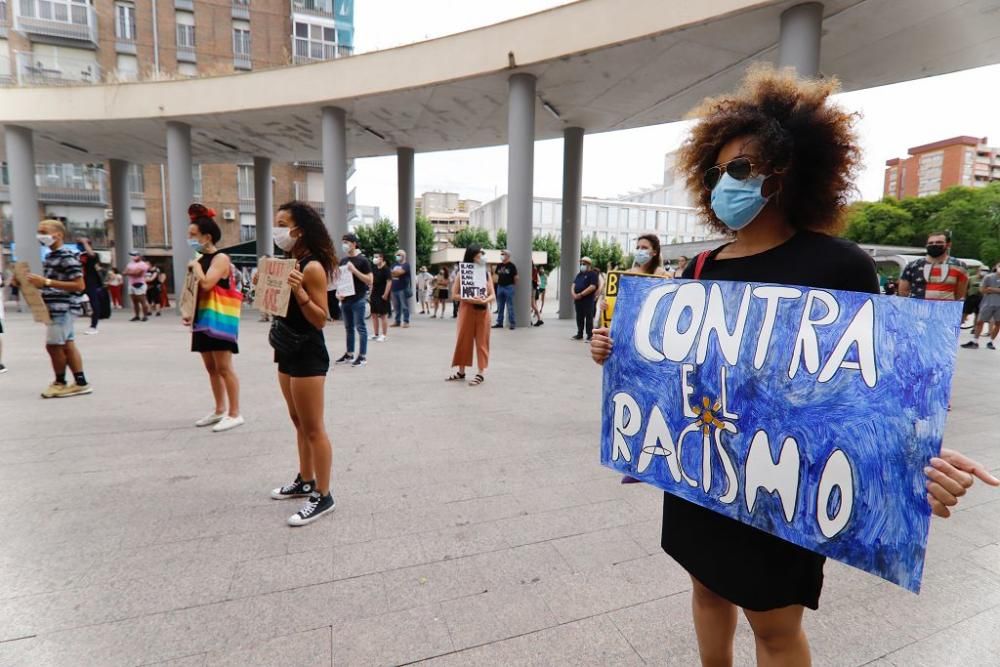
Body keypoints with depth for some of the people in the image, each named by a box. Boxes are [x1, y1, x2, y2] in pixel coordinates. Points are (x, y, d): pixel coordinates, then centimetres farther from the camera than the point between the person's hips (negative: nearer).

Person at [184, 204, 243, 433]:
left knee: (224, 367, -7)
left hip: (219, 318, -9)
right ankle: (220, 410, 24)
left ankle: (234, 413, 0)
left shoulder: (220, 258, -11)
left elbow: (206, 284, -25)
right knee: (211, 367, 13)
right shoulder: (201, 260, 15)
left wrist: (195, 265, -9)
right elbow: (194, 291, 22)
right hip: (203, 319, 9)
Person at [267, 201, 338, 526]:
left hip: (308, 355, -10)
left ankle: (323, 496, 10)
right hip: (288, 352, 10)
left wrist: (299, 290, -30)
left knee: (313, 428, -2)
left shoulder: (313, 267, -17)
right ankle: (305, 482, 34)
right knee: (299, 424, 19)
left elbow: (321, 319, -21)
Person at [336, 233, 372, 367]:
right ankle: (349, 354, 21)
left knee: (360, 327, -3)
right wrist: (338, 292, 5)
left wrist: (354, 270, -18)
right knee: (349, 328, 12)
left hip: (358, 299, -6)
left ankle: (363, 356, 1)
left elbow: (370, 281, -10)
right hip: (345, 299, 6)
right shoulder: (343, 261, 13)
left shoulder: (362, 260, -5)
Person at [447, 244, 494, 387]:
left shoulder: (487, 273, 5)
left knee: (482, 341, 2)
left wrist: (484, 301, -20)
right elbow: (454, 294, -4)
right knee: (463, 340, 6)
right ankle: (461, 372, 19)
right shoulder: (461, 273, -1)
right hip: (466, 310, -1)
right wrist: (470, 299, -19)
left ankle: (481, 373, 6)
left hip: (483, 311, 1)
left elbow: (493, 296, 2)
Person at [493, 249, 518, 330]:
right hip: (500, 287, 6)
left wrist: (514, 285, 2)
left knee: (510, 306, -4)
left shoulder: (511, 266, -6)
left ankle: (513, 323, 3)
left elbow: (515, 277, -4)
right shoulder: (499, 265, 9)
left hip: (509, 287, -6)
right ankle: (499, 323, 19)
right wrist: (498, 283, 13)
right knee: (500, 306, 11)